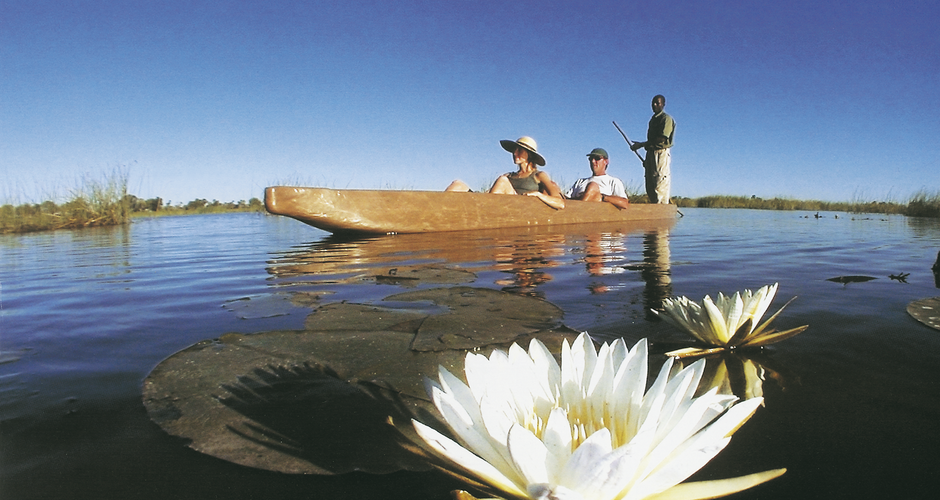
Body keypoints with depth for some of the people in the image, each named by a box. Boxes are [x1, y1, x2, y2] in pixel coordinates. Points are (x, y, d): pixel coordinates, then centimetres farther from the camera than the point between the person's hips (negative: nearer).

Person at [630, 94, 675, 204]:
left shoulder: (666, 118, -3)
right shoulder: (653, 119, 23)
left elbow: (662, 138, -16)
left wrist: (641, 145, -15)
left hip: (661, 153, -9)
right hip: (651, 153, 9)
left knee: (660, 186, -14)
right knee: (650, 187, 5)